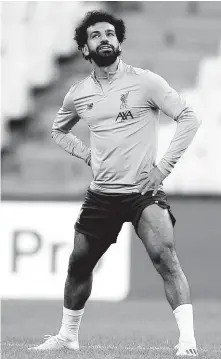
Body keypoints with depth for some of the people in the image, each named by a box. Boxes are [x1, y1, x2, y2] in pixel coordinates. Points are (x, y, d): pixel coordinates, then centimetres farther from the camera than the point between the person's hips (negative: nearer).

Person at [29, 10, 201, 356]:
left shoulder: (145, 81, -6)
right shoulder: (78, 94, 7)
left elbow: (188, 118, -6)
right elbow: (59, 130, 27)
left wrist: (164, 166, -12)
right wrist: (87, 154, 9)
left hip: (143, 190, -5)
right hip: (101, 194, 5)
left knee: (165, 257, -22)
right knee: (78, 264, 11)